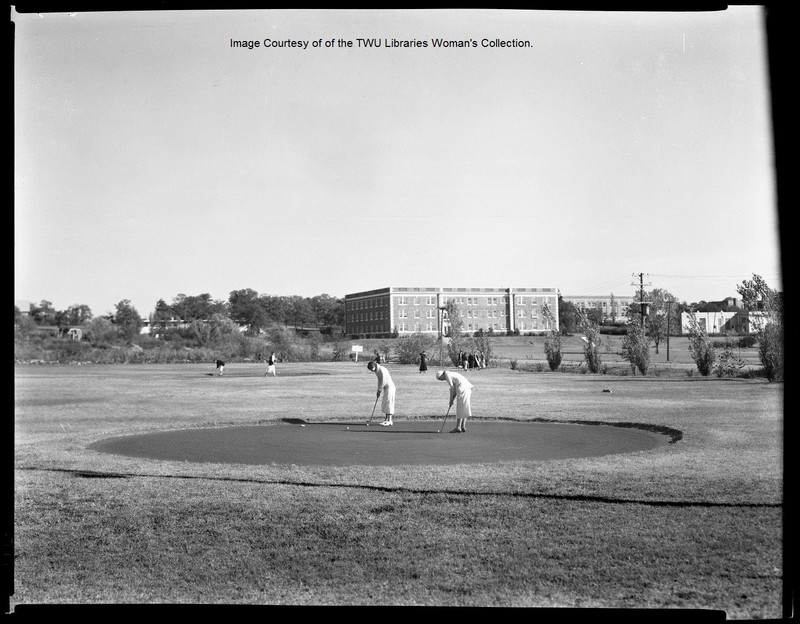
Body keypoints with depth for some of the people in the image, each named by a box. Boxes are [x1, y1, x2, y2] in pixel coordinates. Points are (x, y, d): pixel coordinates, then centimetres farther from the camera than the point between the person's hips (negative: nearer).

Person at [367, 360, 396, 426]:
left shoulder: (382, 370, -20)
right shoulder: (376, 371, 9)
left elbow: (383, 381, -20)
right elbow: (379, 381, 14)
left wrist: (379, 390, -11)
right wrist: (378, 391, 8)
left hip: (389, 387, -9)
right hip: (385, 388, 9)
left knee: (388, 403, -10)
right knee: (384, 404, 8)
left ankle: (389, 421, -9)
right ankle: (385, 419, 11)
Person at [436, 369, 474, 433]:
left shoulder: (447, 375, -2)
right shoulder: (452, 375, 25)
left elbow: (452, 388, -6)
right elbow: (455, 390, 23)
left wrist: (451, 400, 0)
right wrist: (452, 400, 18)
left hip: (463, 389, -9)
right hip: (468, 388, 9)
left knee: (460, 409, -5)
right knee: (464, 409, 11)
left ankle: (458, 427, -4)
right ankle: (463, 427, 10)